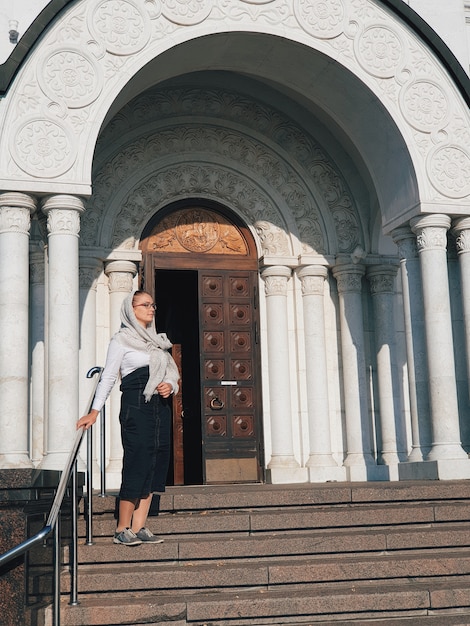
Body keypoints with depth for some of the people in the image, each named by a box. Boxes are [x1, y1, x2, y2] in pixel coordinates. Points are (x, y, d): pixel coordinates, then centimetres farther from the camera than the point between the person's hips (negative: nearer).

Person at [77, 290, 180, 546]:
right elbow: (108, 377, -4)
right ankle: (122, 529, -5)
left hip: (160, 407, 7)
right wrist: (94, 411, -11)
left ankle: (139, 527, 5)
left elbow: (172, 376, 21)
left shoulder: (158, 340, 20)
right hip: (136, 407, -7)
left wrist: (170, 386, -2)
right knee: (137, 462, -11)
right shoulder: (122, 339, 1)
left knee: (156, 464, 2)